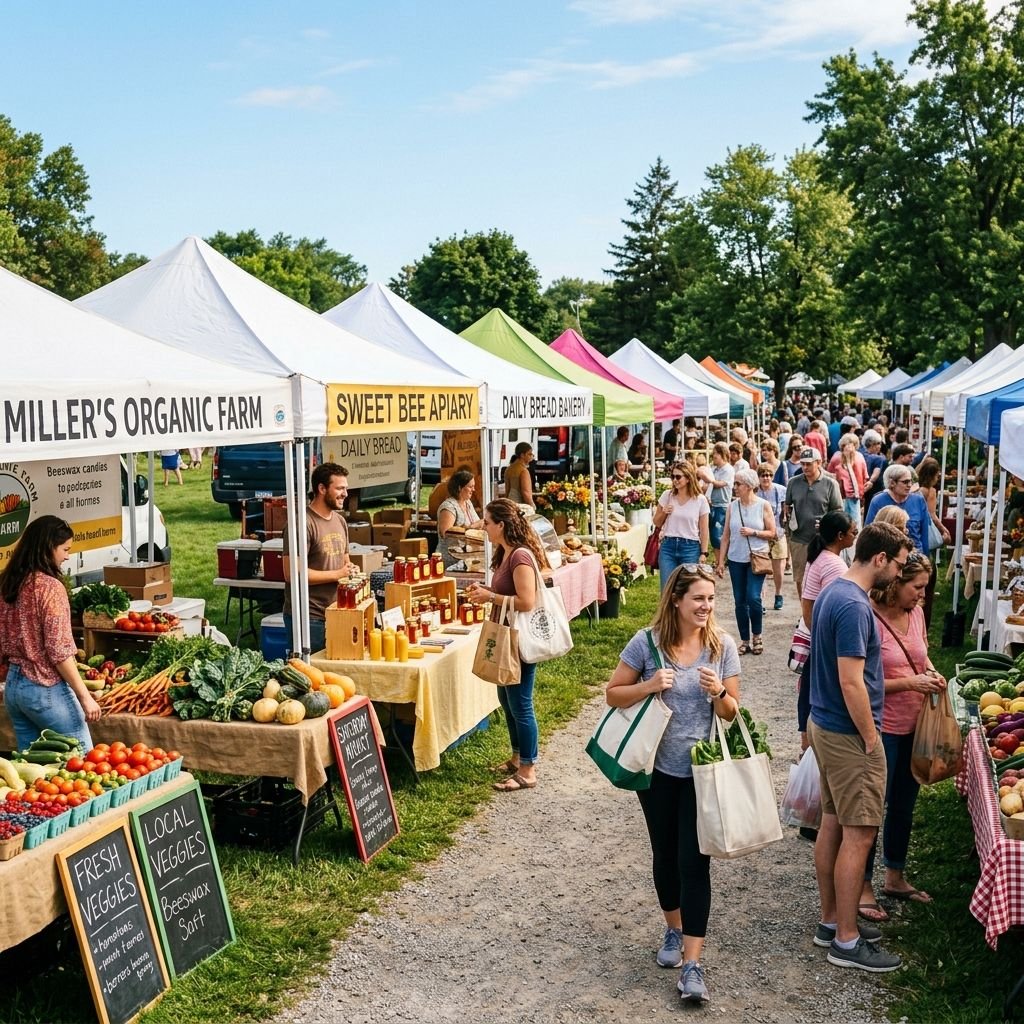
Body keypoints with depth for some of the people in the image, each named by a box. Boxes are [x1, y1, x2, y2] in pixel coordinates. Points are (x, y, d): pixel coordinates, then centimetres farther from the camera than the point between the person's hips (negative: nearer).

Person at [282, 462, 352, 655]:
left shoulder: (340, 521, 13)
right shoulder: (303, 523, -15)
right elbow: (291, 573, -21)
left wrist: (350, 570, 1)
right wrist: (337, 575, -15)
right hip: (308, 618, -8)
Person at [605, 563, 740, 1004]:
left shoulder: (722, 645, -6)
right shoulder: (647, 642, -10)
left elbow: (732, 712, 1)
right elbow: (613, 694, -3)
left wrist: (717, 692, -21)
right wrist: (648, 686, -21)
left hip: (703, 771, -1)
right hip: (658, 768, 1)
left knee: (694, 861, -4)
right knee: (665, 854, 16)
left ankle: (692, 964, 1)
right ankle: (674, 930, 40)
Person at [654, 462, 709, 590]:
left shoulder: (700, 500, -2)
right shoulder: (667, 495, 4)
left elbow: (703, 530, 1)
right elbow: (657, 523, 13)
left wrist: (704, 553, -3)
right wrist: (664, 513, -7)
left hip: (690, 547, -2)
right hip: (668, 546, 2)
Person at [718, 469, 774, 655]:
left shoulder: (763, 505, -3)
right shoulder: (732, 506, 4)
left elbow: (771, 533, 0)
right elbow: (726, 535, 7)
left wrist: (753, 532, -16)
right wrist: (721, 560, 4)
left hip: (757, 558, -3)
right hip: (736, 559, 3)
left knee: (753, 597, -13)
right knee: (740, 601, 5)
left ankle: (757, 636, 9)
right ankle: (745, 640, 16)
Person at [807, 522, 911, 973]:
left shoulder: (831, 594, 9)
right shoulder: (854, 606, -22)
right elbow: (851, 683, -24)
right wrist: (871, 740, -16)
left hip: (824, 726, 10)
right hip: (848, 734, -10)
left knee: (833, 825, 16)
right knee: (859, 835, -2)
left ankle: (831, 921, 27)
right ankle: (846, 941, 6)